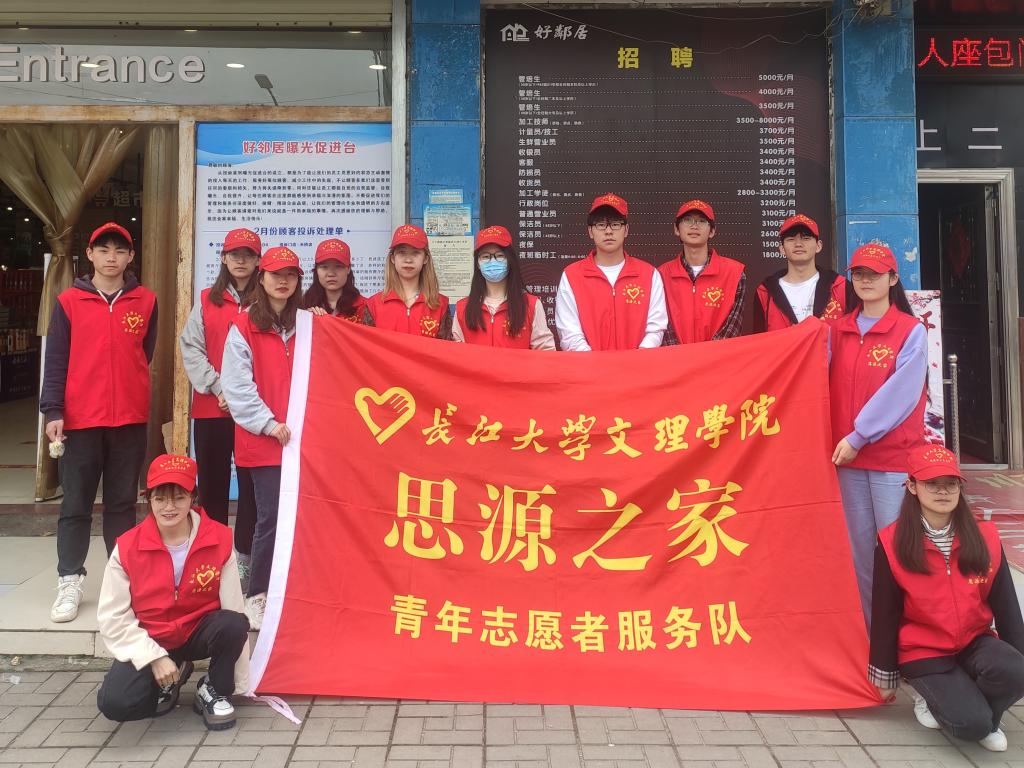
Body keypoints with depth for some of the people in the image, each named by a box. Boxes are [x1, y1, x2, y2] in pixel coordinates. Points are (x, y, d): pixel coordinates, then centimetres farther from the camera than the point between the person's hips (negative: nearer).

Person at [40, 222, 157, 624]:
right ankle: (70, 581, 13)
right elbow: (56, 360, 0)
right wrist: (53, 411, -6)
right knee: (76, 504, 4)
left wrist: (136, 394, 10)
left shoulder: (146, 301, 4)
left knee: (123, 502, 10)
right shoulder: (69, 302, 2)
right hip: (81, 419, -1)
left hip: (131, 419, 1)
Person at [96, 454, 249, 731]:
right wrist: (154, 657, -19)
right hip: (149, 642, 1)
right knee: (115, 703, -25)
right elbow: (112, 618, -8)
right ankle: (168, 683, 10)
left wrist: (241, 682, -11)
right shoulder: (127, 547, -13)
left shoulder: (219, 540, -15)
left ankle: (214, 692, -3)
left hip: (199, 633, 0)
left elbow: (233, 609, -14)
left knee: (233, 625, -33)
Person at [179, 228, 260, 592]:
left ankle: (245, 558, 8)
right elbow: (190, 347, 3)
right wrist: (217, 387, -8)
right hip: (210, 408, 2)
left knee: (250, 483, -1)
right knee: (212, 484, 9)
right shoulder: (207, 300, 11)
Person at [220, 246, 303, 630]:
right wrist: (268, 423, -10)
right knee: (272, 516, -6)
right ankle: (256, 595, 11)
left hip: (301, 437, 4)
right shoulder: (244, 326, 1)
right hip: (263, 439, -4)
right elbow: (237, 385, -5)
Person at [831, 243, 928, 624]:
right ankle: (867, 631, 19)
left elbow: (900, 392, -11)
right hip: (847, 455, 4)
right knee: (859, 548, 8)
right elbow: (827, 386, 8)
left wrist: (859, 436, -14)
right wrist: (839, 441, -4)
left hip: (893, 455, -4)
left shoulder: (911, 330, -2)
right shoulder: (839, 329, 10)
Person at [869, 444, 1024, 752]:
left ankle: (985, 720, 4)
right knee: (972, 723, -23)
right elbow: (885, 614, -6)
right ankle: (932, 700, 12)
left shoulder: (983, 537, -3)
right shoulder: (893, 544, -12)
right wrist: (885, 675, -1)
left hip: (974, 642, 4)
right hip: (923, 652, -3)